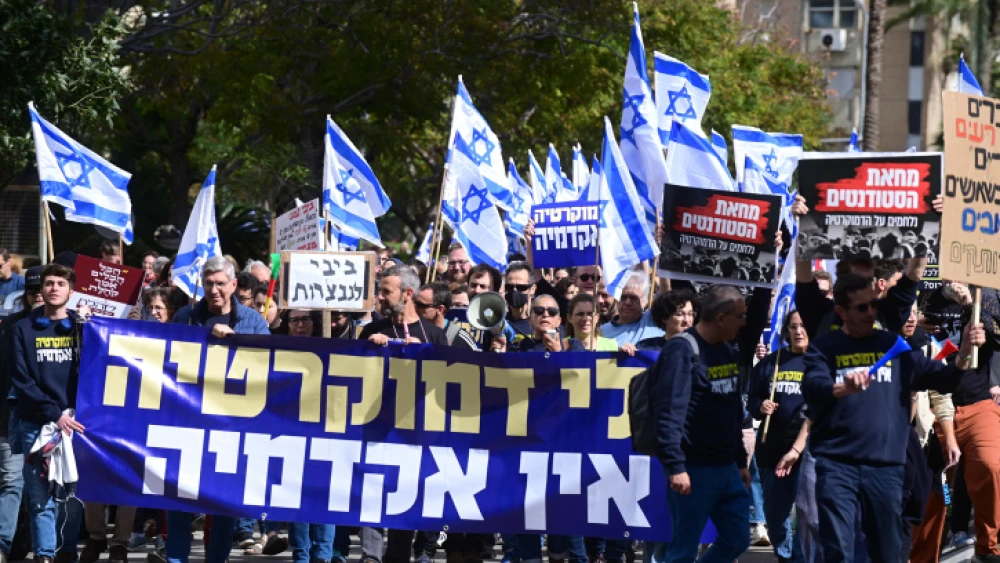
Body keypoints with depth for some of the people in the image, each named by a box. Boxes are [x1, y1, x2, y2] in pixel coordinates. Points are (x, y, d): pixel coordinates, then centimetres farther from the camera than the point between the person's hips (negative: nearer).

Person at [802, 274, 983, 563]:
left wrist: (964, 353, -11)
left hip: (886, 466, 3)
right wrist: (844, 388, -37)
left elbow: (942, 380, 9)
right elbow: (811, 388, -15)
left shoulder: (894, 345, 11)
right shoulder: (824, 346, 2)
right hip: (837, 465, -3)